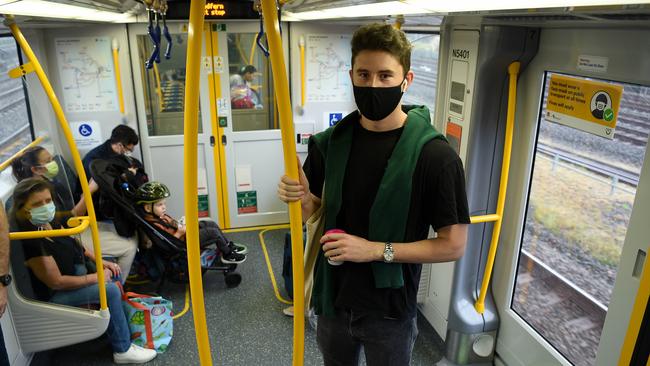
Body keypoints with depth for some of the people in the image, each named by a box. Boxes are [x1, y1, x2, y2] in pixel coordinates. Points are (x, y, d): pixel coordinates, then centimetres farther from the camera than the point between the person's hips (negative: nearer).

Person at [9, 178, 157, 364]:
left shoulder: (48, 222, -5)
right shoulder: (31, 242, -32)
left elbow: (74, 245, 11)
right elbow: (57, 282, -27)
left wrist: (101, 262, 3)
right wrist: (96, 277, -17)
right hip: (53, 295, -9)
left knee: (114, 273, 10)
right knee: (110, 290, -21)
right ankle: (123, 351, -8)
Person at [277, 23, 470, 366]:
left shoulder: (436, 155, -20)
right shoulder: (331, 142, -7)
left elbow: (453, 245, -15)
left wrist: (376, 250, -22)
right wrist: (301, 198, -18)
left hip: (389, 310, -3)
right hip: (333, 299, 4)